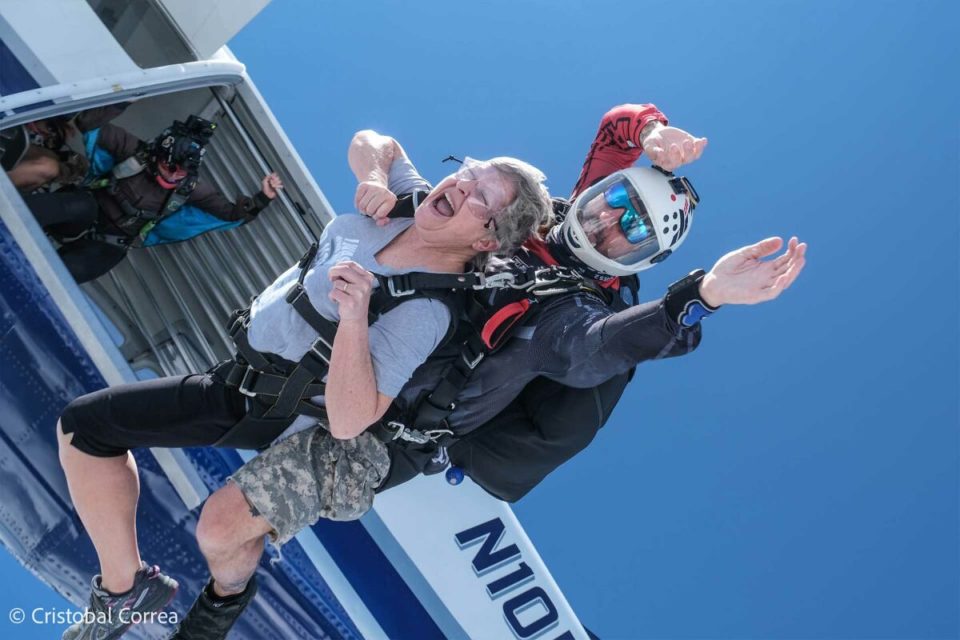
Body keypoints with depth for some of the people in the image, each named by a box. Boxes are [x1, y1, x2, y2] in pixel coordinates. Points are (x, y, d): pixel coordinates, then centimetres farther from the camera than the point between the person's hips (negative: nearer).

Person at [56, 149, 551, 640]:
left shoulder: (426, 308, -27)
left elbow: (348, 421, -33)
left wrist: (354, 317, -43)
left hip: (284, 419, -7)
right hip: (240, 377, 8)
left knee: (220, 531, -33)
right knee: (84, 422, 3)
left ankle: (228, 594, 7)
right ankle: (125, 589, 11)